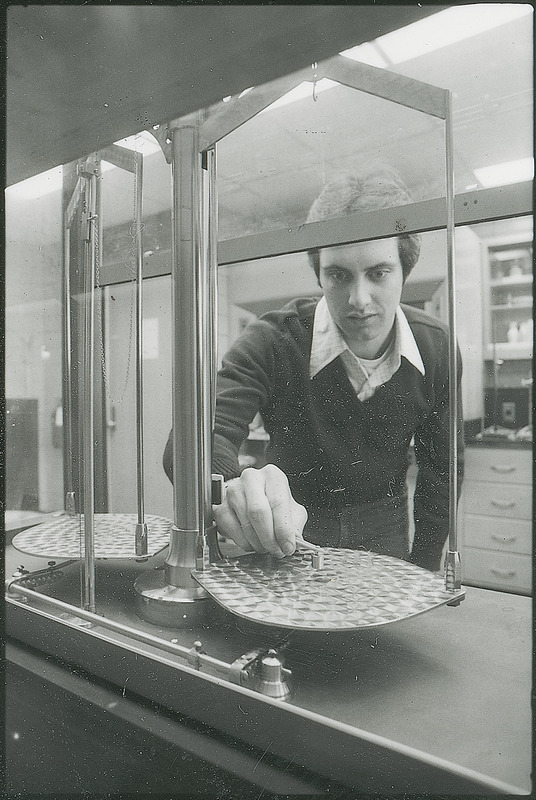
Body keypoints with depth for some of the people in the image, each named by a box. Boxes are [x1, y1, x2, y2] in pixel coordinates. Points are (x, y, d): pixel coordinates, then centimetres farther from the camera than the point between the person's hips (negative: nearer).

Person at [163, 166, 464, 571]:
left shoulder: (436, 348, -10)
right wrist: (234, 493, -56)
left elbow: (442, 469, 1)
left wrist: (420, 576, 1)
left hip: (384, 538, 2)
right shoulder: (272, 341, -20)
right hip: (292, 538, -2)